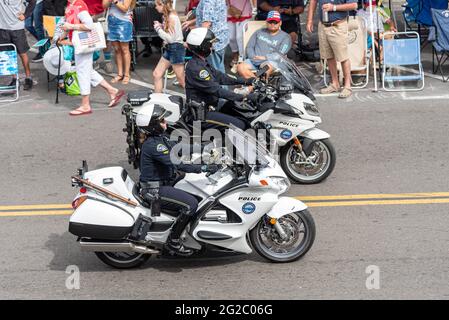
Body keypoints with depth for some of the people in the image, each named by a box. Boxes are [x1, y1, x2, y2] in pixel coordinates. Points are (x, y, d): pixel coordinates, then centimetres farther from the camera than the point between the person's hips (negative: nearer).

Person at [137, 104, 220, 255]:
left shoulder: (160, 138, 8)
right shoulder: (153, 145, -24)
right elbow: (177, 163, -30)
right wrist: (204, 168, -30)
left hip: (165, 183, 11)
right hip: (155, 190, -11)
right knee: (191, 204, -25)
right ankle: (173, 241, -12)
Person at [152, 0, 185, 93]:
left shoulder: (172, 17, -18)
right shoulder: (167, 16, 9)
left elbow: (171, 38, -20)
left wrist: (158, 28, -12)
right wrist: (160, 26, 3)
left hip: (176, 48, -10)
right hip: (169, 49, 10)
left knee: (182, 80, -4)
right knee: (156, 74, 7)